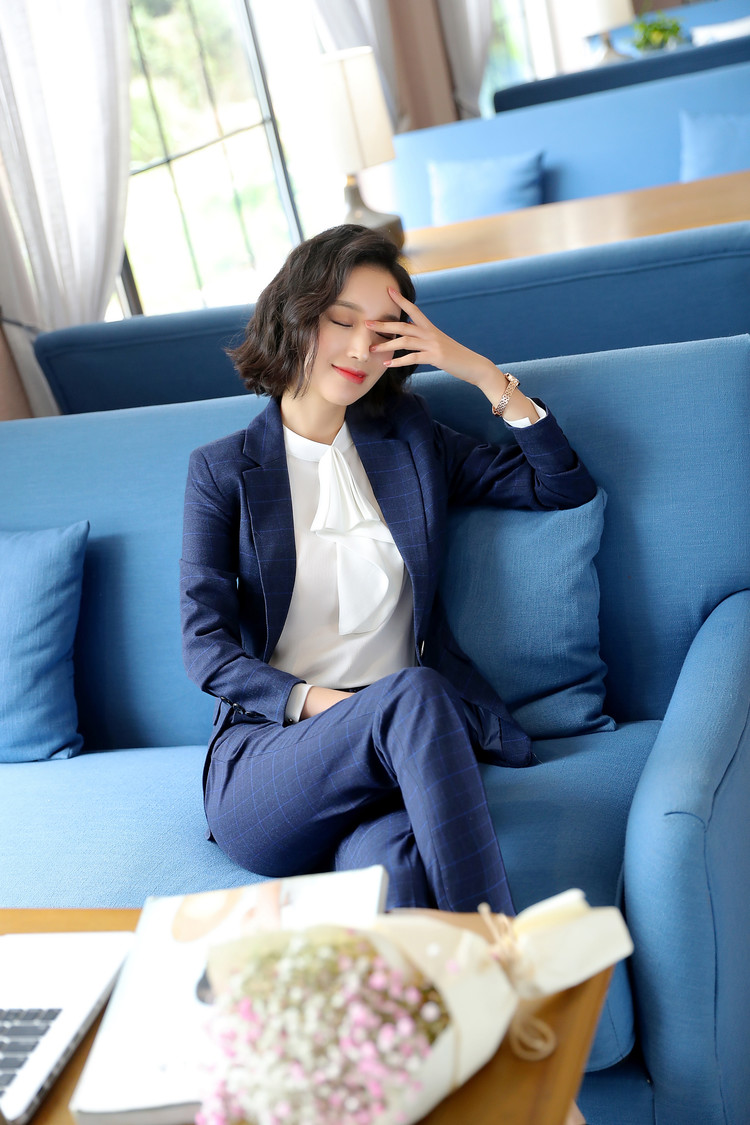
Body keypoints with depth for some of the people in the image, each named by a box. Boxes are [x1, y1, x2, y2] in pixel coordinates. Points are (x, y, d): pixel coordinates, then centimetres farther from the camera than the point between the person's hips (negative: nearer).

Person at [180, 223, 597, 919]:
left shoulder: (410, 439, 19)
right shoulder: (222, 471, 10)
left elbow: (567, 487, 16)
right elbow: (205, 648, 2)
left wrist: (485, 375, 6)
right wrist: (312, 700, -15)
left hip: (395, 747, 2)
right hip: (263, 752, -1)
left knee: (388, 865, -37)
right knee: (410, 695, -36)